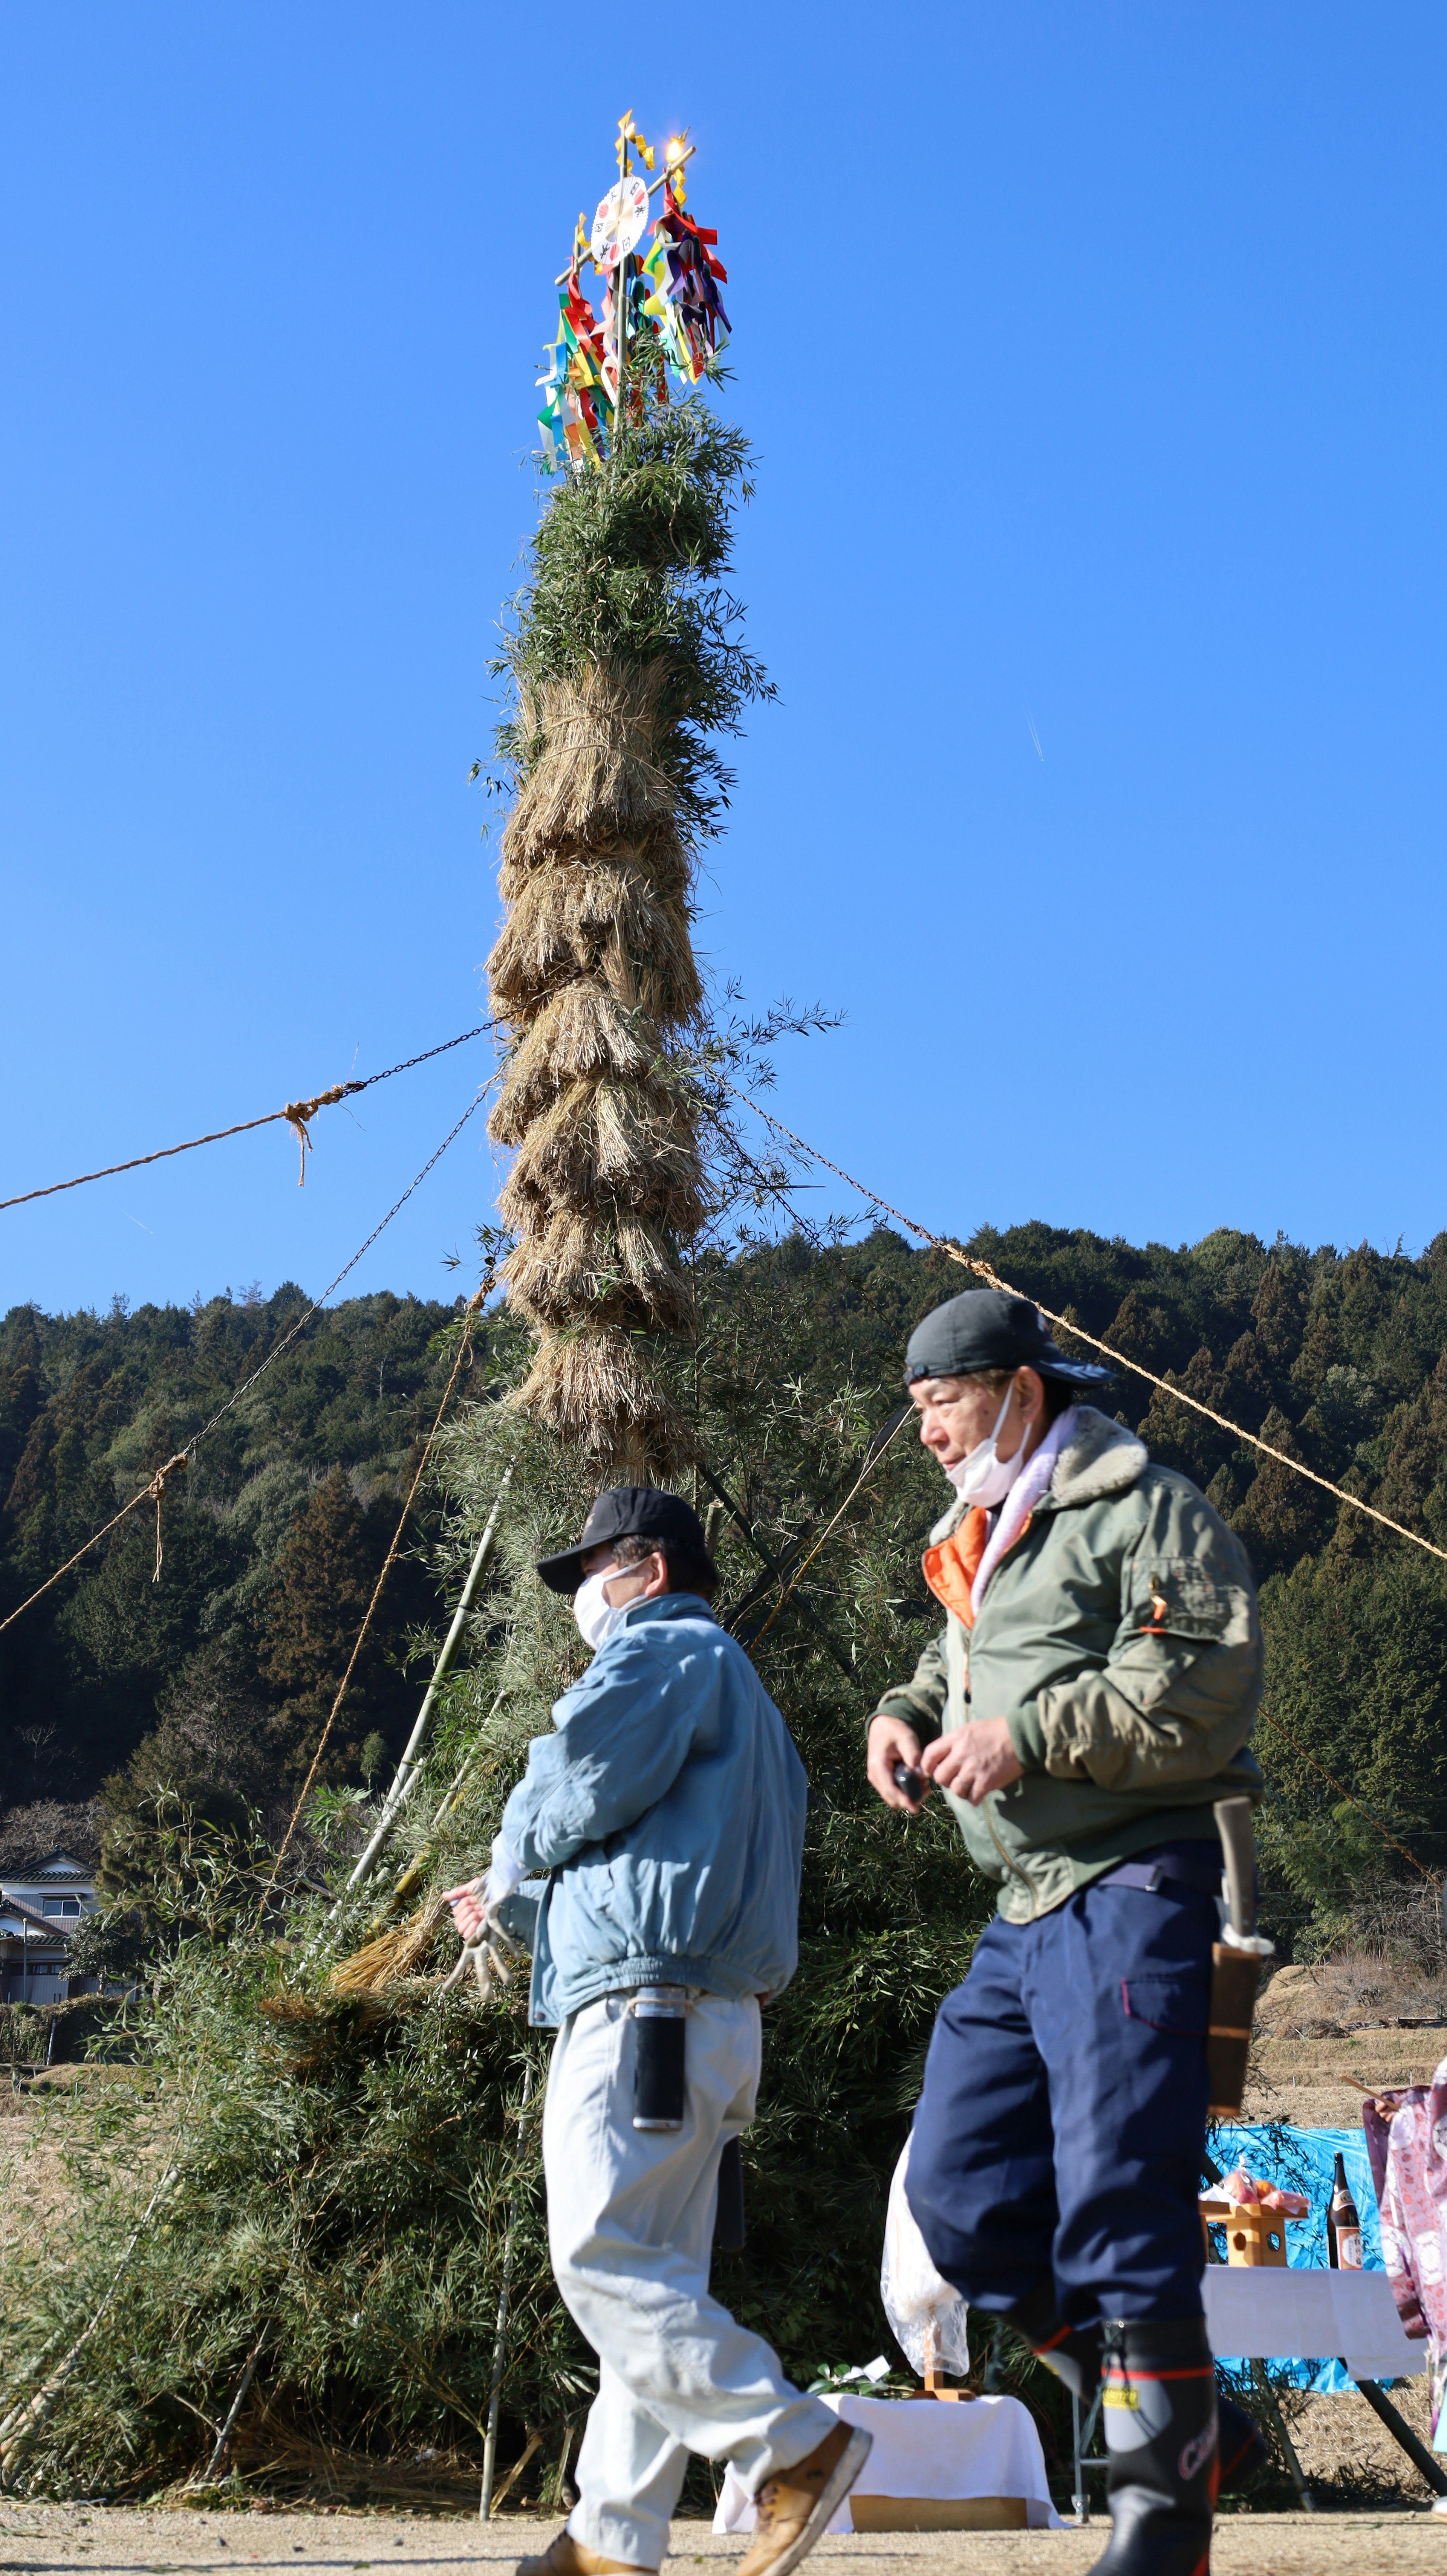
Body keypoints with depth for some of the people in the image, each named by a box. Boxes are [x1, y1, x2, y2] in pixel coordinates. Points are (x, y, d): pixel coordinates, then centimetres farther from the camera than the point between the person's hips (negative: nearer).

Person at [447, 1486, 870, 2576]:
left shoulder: (666, 1652, -2)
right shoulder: (734, 1690, 29)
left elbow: (578, 1779, -14)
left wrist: (512, 1859, 7)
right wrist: (513, 1906, 33)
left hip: (642, 2011, -10)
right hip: (717, 2024, 10)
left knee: (604, 2255, -15)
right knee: (653, 2275, 7)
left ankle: (795, 2444, -16)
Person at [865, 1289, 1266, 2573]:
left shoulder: (1143, 1511, -7)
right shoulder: (981, 1538, 21)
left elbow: (1204, 1679, -18)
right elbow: (960, 1670, 31)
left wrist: (1032, 1733, -21)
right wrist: (909, 1714, 8)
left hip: (1129, 1892, -10)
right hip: (1025, 1909, 10)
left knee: (1118, 2207, -10)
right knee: (961, 2193, 7)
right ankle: (1186, 2420, 18)